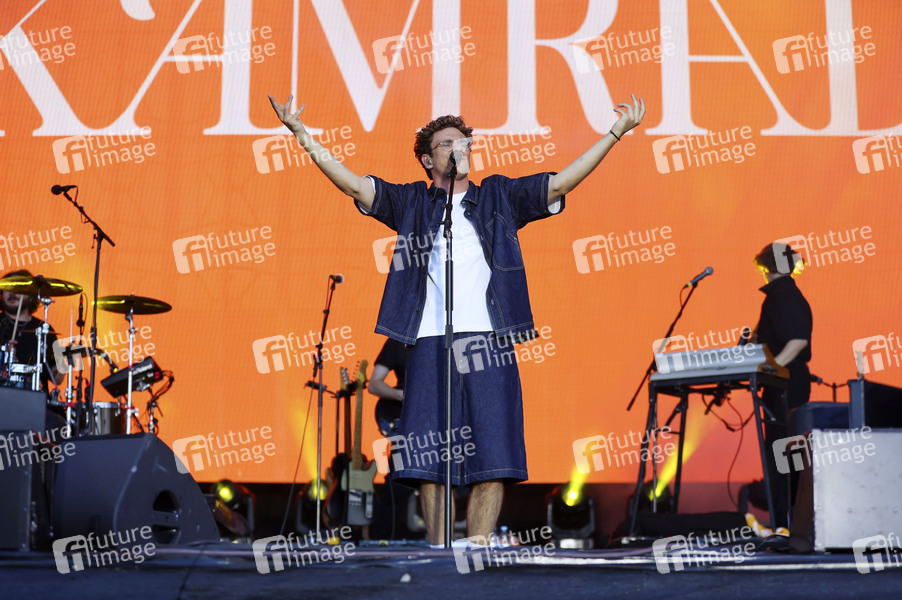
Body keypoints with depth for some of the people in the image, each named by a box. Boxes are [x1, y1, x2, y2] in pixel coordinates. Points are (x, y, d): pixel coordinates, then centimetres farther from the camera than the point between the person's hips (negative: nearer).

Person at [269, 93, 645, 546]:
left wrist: (616, 132, 8)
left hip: (488, 342, 1)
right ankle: (438, 551, 8)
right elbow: (355, 185, 10)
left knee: (491, 455, -3)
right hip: (429, 343, 0)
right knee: (431, 458, -1)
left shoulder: (499, 198, 18)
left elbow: (563, 182, 13)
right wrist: (302, 134, 2)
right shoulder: (412, 203, 17)